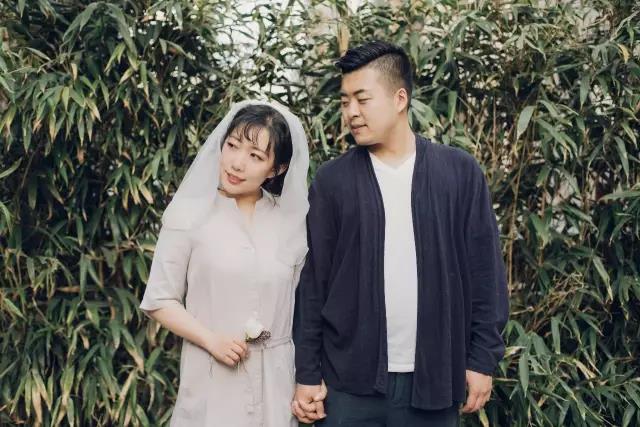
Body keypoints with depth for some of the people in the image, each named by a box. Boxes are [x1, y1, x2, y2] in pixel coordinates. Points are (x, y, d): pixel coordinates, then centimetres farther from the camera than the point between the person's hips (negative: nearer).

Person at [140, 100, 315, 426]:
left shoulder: (292, 221, 2)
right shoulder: (189, 214, -5)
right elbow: (159, 300, -2)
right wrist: (211, 340, -14)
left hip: (276, 382, 3)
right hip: (212, 380, -2)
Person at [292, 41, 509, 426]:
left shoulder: (460, 172, 0)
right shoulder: (331, 181, 0)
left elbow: (485, 271, 2)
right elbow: (312, 281, 1)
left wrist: (482, 358, 0)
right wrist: (308, 374, 0)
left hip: (434, 378, 0)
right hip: (348, 382, 0)